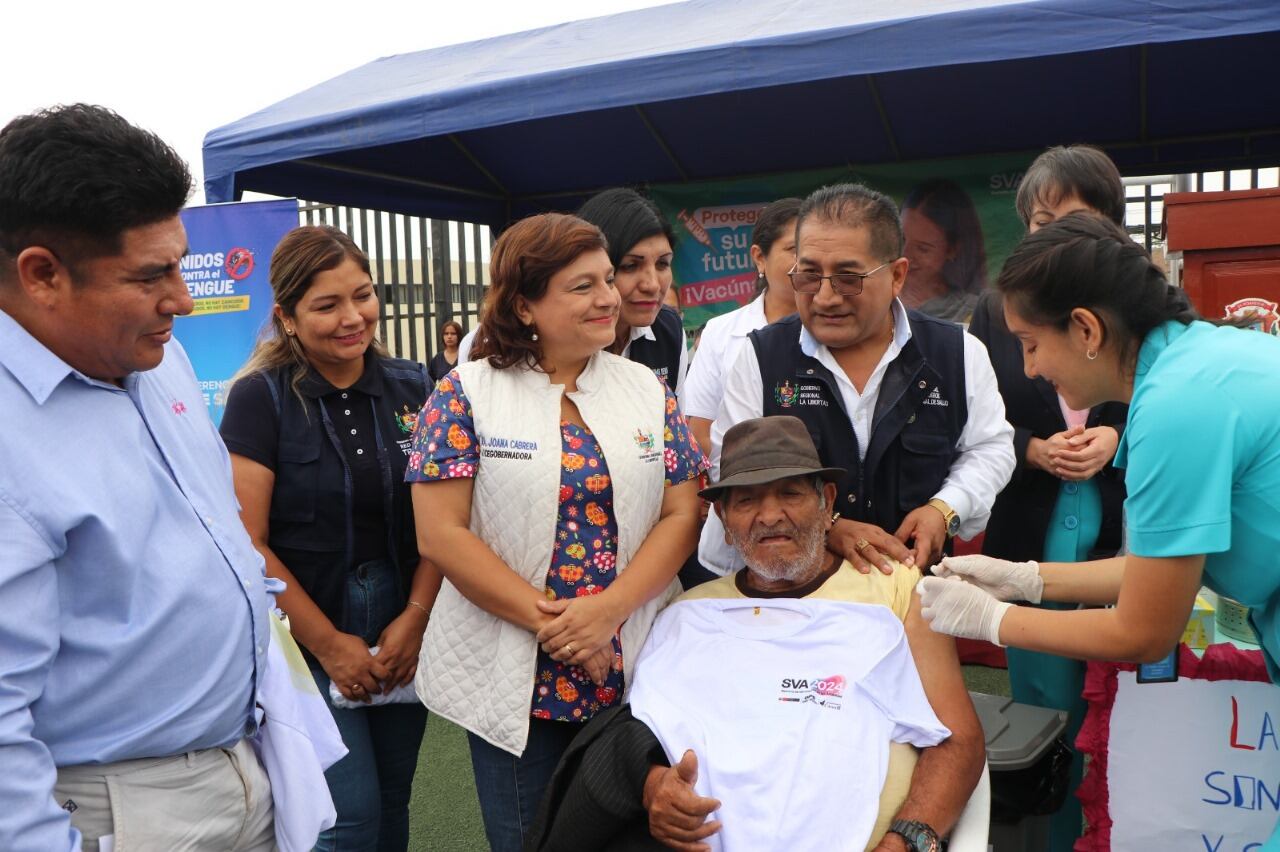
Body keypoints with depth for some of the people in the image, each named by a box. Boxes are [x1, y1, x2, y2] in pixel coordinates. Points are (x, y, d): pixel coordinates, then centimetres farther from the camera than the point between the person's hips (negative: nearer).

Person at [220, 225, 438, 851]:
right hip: (309, 643, -4)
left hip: (404, 632, 4)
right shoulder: (261, 397, -9)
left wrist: (415, 618, -9)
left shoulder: (409, 387, 1)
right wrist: (330, 645, -11)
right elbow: (249, 541, -12)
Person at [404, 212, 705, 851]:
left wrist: (607, 611, -13)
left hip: (633, 672, 3)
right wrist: (550, 622, -14)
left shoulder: (647, 390, 5)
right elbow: (441, 534, -10)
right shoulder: (466, 395, -5)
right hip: (512, 677, -2)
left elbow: (682, 515, 0)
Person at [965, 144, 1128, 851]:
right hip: (1032, 542, 1)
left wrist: (1116, 438, -12)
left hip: (1127, 539, -1)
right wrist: (1035, 450, -12)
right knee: (1047, 711, 12)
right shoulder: (994, 312, 5)